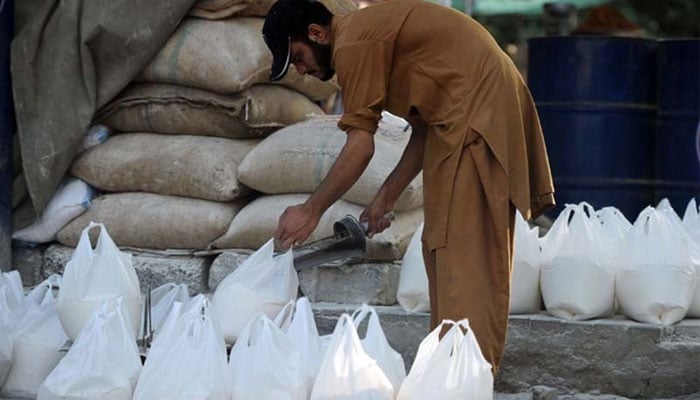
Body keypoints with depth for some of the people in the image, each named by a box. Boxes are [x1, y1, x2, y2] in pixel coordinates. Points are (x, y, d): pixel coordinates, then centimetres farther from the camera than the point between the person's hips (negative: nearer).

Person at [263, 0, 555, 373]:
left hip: (476, 114, -10)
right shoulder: (372, 30, 19)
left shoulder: (353, 44, -12)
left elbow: (360, 146, -14)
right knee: (443, 247, 13)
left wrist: (311, 210, -6)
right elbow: (424, 127, 19)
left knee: (462, 255, -10)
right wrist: (386, 197, 18)